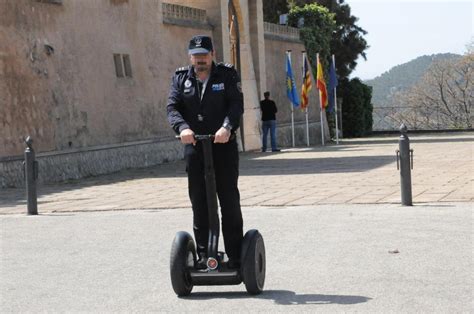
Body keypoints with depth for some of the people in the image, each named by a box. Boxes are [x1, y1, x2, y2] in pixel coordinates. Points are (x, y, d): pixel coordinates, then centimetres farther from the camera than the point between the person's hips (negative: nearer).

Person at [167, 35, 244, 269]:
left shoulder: (227, 75, 2)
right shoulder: (180, 78, 9)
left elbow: (236, 105, -9)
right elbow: (172, 107, -2)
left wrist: (227, 127, -29)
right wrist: (182, 127, -23)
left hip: (224, 147, -2)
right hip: (194, 147, 2)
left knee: (230, 201, 1)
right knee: (199, 204, 4)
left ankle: (235, 256, 9)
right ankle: (203, 255, 11)